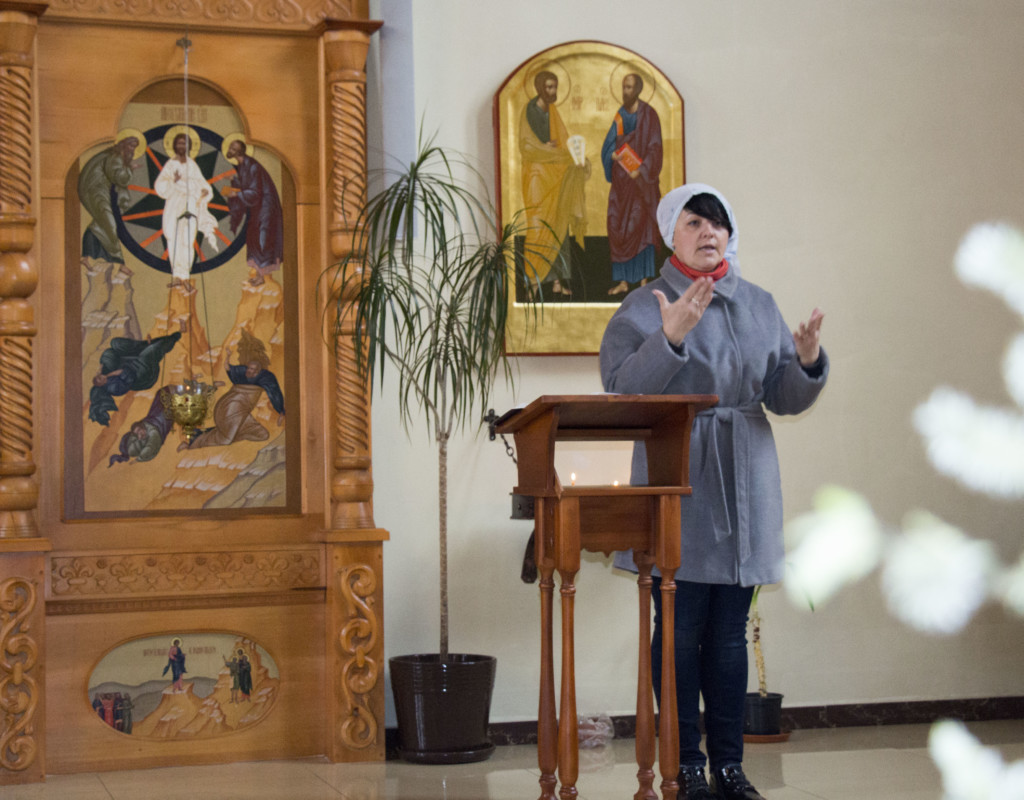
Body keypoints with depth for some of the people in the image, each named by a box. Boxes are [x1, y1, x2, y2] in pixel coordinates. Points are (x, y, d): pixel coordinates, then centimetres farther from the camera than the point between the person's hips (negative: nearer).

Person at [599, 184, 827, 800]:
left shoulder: (760, 306, 12)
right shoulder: (644, 308, 0)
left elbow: (785, 398, 10)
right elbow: (620, 389, -13)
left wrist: (809, 363, -10)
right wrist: (669, 339, -26)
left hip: (744, 488, 4)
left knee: (730, 633, 6)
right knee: (680, 630, -3)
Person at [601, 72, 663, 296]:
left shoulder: (649, 115, -6)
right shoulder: (621, 115, 12)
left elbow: (655, 148, -10)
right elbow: (609, 143, 12)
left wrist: (641, 171, -20)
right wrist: (613, 155, -10)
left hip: (641, 178, -6)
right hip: (621, 180, 6)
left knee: (642, 226, -7)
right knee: (619, 227, 3)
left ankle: (644, 280, -2)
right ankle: (623, 280, 8)